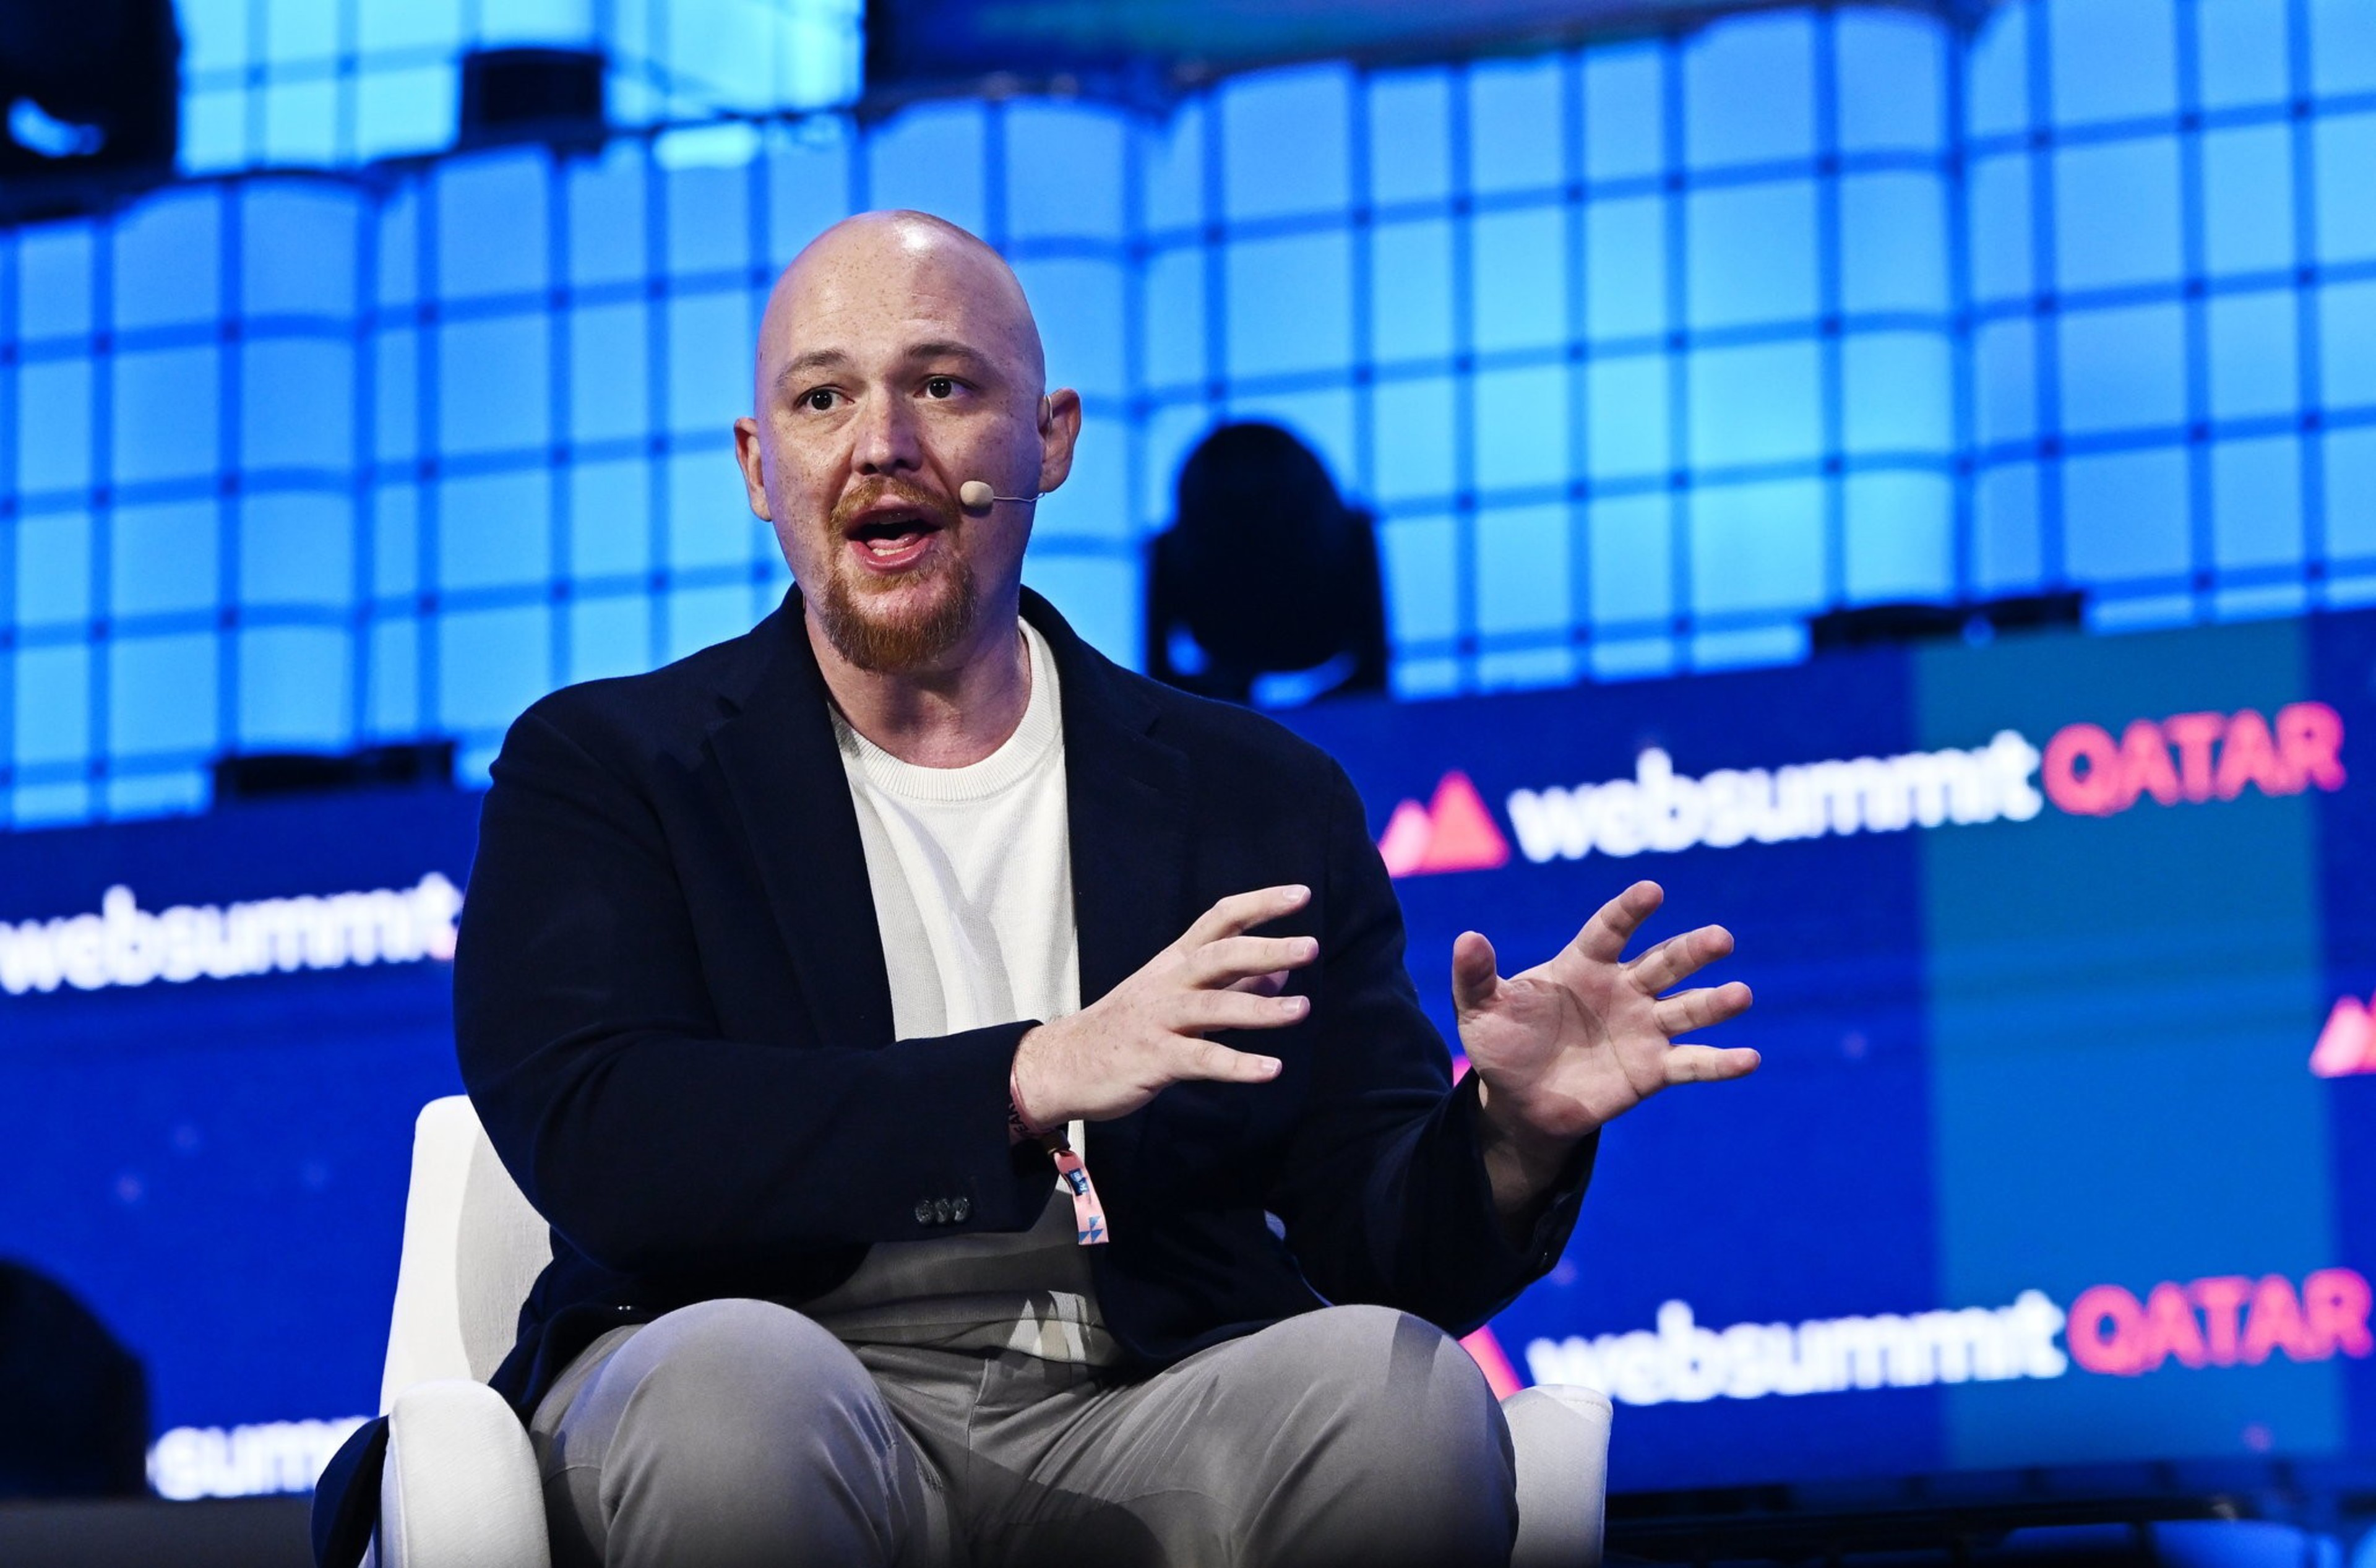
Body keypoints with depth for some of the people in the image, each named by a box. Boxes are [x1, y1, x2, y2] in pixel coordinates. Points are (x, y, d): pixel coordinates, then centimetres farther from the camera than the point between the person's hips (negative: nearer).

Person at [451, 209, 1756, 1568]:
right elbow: (592, 1142, -8)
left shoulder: (1261, 800, 18)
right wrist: (1033, 1077, -17)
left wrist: (1510, 1142, -13)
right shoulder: (598, 769, 11)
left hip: (1144, 1412, 2)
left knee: (1397, 1391, -31)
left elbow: (1380, 1239, 12)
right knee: (731, 1373, -37)